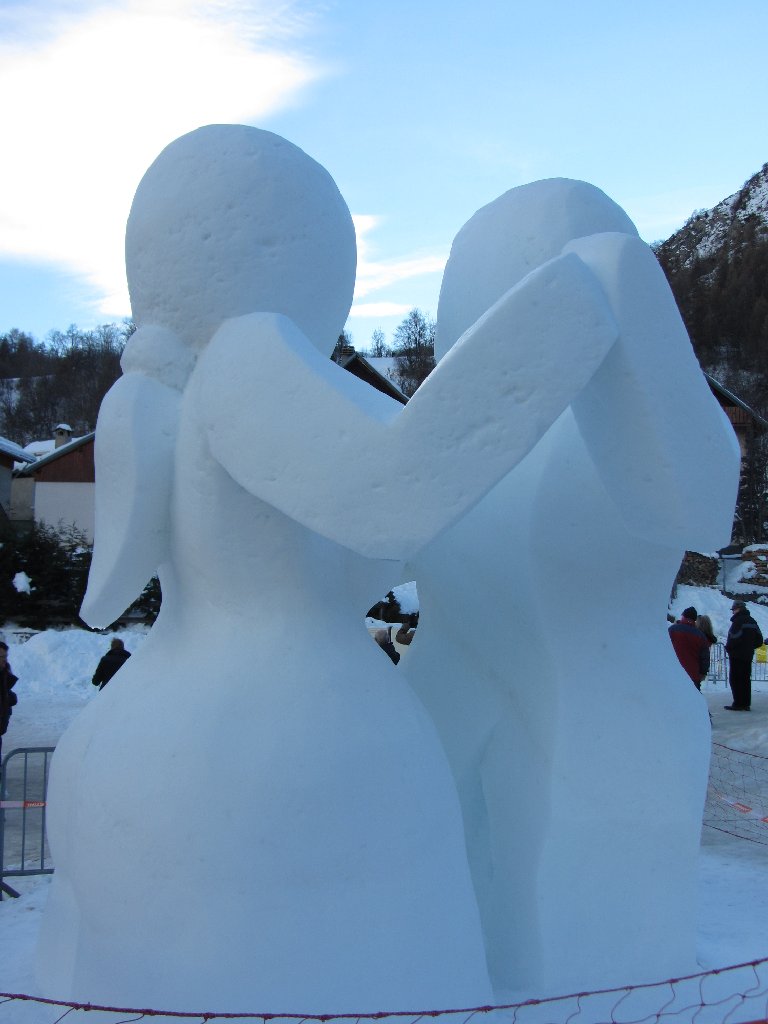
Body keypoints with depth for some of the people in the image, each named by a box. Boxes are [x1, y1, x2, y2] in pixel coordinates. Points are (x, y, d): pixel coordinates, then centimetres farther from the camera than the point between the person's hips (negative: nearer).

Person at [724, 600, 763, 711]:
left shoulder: (738, 621, -16)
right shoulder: (752, 621, 12)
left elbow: (734, 638, -24)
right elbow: (759, 640, 16)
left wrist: (728, 648, -8)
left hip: (737, 655, -9)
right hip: (748, 655, 9)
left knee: (735, 679, -4)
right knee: (746, 679, 13)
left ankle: (738, 704, -6)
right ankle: (746, 703, 15)